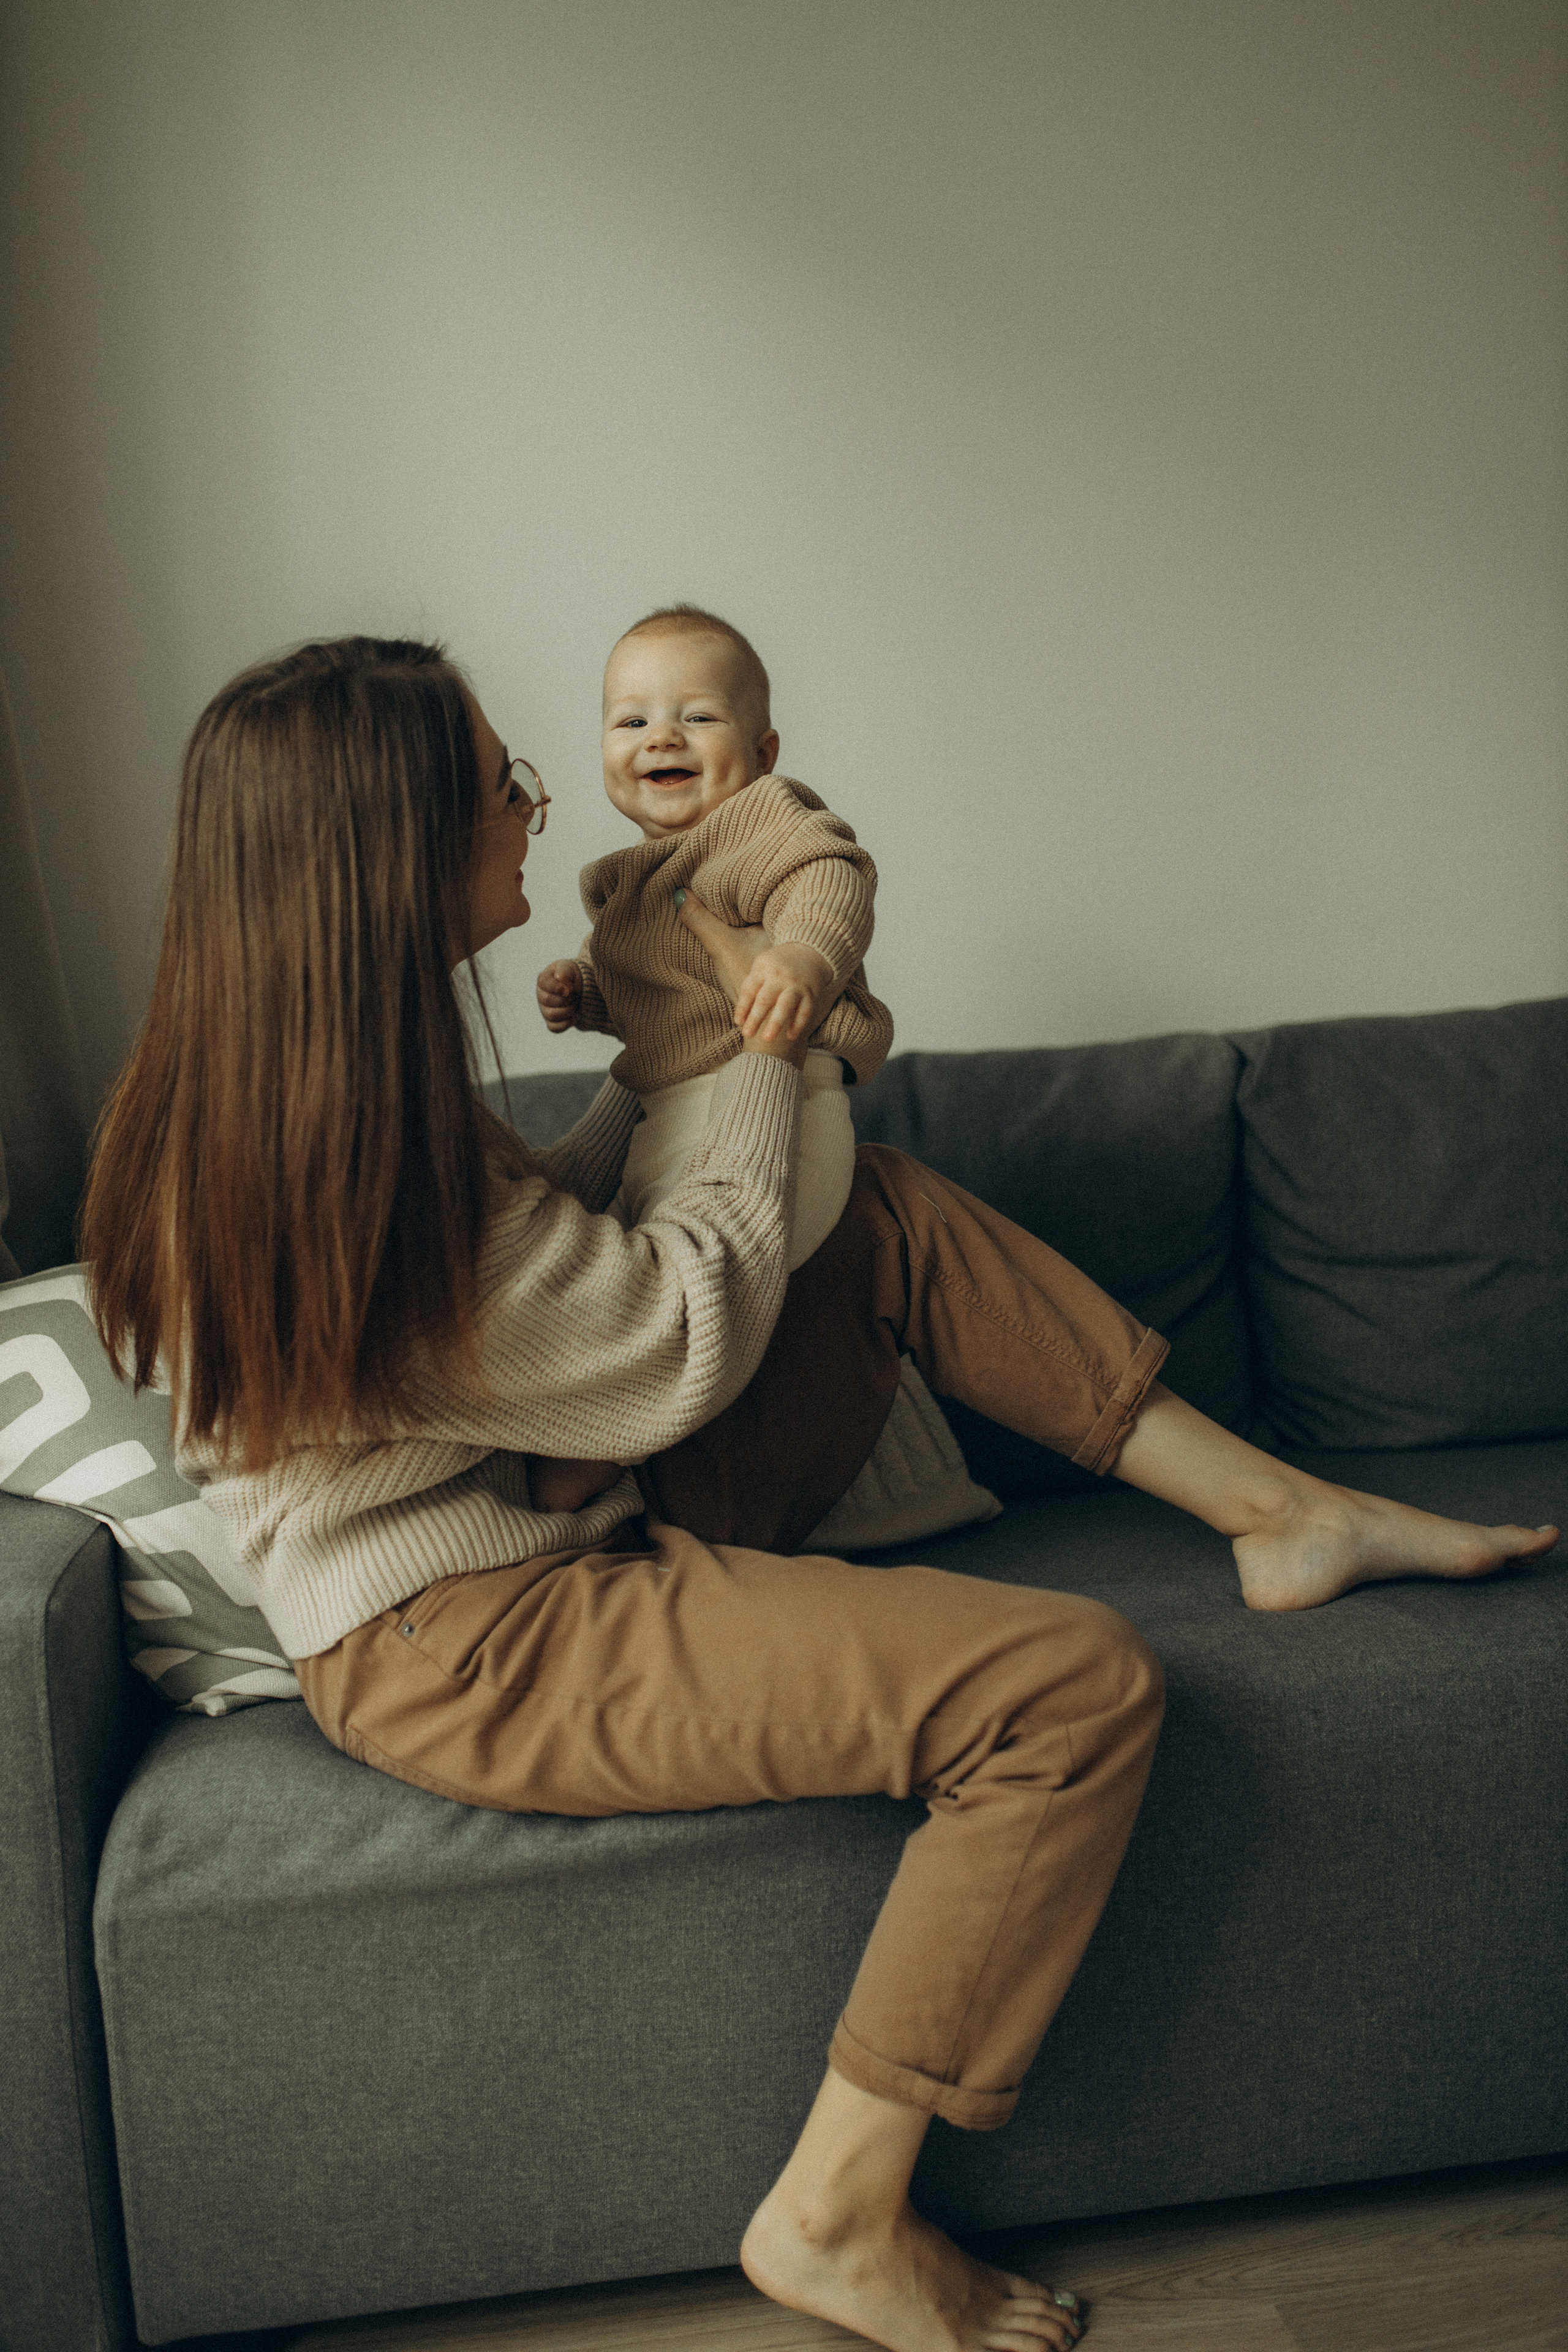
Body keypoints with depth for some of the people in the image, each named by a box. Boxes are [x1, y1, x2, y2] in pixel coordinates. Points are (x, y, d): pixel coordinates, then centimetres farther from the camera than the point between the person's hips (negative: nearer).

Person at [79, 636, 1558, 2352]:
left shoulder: (276, 1089, 2)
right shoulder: (351, 1159, -29)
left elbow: (536, 1260, 15)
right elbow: (684, 1345, -18)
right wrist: (761, 1048, -7)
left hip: (568, 1525, 10)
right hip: (466, 1648, -10)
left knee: (891, 1205, 9)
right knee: (1080, 1685, -22)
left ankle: (1281, 1510, 12)